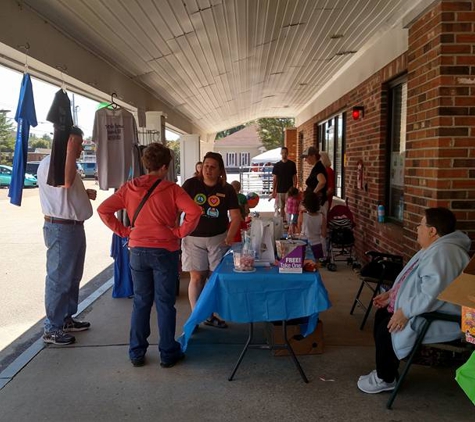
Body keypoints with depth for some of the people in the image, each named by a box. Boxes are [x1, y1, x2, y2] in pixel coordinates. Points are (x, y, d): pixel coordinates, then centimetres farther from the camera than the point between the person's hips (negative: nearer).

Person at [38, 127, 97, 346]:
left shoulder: (65, 162, 18)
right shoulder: (49, 163, -14)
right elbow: (67, 181, -32)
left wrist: (86, 193, 9)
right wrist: (70, 151, -25)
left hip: (75, 226, 10)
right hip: (60, 228, -10)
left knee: (73, 277, 17)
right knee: (59, 278, -4)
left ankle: (66, 318, 30)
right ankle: (51, 328, 5)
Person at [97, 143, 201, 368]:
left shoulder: (129, 188, 2)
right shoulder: (171, 189, -9)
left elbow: (103, 210, 0)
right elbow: (194, 212, -20)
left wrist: (123, 231, 4)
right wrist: (180, 232, -8)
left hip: (138, 251, 3)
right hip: (165, 251, -3)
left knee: (141, 302, 15)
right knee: (165, 303, 7)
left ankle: (137, 353, 21)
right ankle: (168, 353, 17)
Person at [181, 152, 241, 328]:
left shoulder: (227, 189, -2)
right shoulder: (191, 184, -5)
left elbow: (235, 216, -3)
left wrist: (230, 237, -15)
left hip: (218, 238, 2)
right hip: (193, 238, -1)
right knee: (197, 277, 0)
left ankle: (212, 315, 20)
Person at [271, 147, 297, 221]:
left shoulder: (292, 164, 2)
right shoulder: (277, 165, 3)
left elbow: (294, 177, 4)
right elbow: (274, 179, 4)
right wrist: (273, 191, -1)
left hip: (290, 190, -1)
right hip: (280, 190, 1)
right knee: (281, 207, 6)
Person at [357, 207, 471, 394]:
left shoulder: (442, 253, -26)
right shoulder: (433, 249, 11)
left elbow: (432, 294, -34)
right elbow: (415, 281, 20)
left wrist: (406, 312, -27)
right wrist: (391, 294, 12)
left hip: (441, 318, -11)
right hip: (426, 308, 11)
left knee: (388, 328, -16)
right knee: (381, 315, 10)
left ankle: (385, 379, 5)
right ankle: (384, 370, 19)